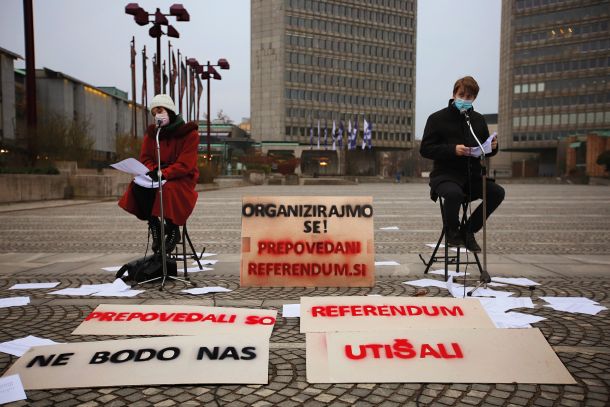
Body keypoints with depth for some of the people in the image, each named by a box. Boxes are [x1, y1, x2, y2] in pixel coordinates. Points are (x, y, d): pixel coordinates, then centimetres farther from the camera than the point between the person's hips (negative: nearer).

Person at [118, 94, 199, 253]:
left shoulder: (189, 133, -7)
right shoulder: (152, 133, 9)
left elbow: (185, 165, -15)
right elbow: (145, 158, 7)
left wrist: (163, 174, -28)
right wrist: (153, 171, -16)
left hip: (182, 179, -5)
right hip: (157, 178, 5)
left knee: (168, 189, -37)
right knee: (137, 186, -24)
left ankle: (173, 230, -14)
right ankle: (154, 227, -14)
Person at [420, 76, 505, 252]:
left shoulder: (478, 120, 15)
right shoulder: (438, 118, -1)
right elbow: (425, 149, -9)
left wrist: (493, 147, -5)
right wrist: (452, 149, -22)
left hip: (472, 175, 5)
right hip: (445, 175, -5)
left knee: (497, 192, -18)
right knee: (454, 193, -36)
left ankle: (468, 230, 0)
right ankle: (452, 232, -5)